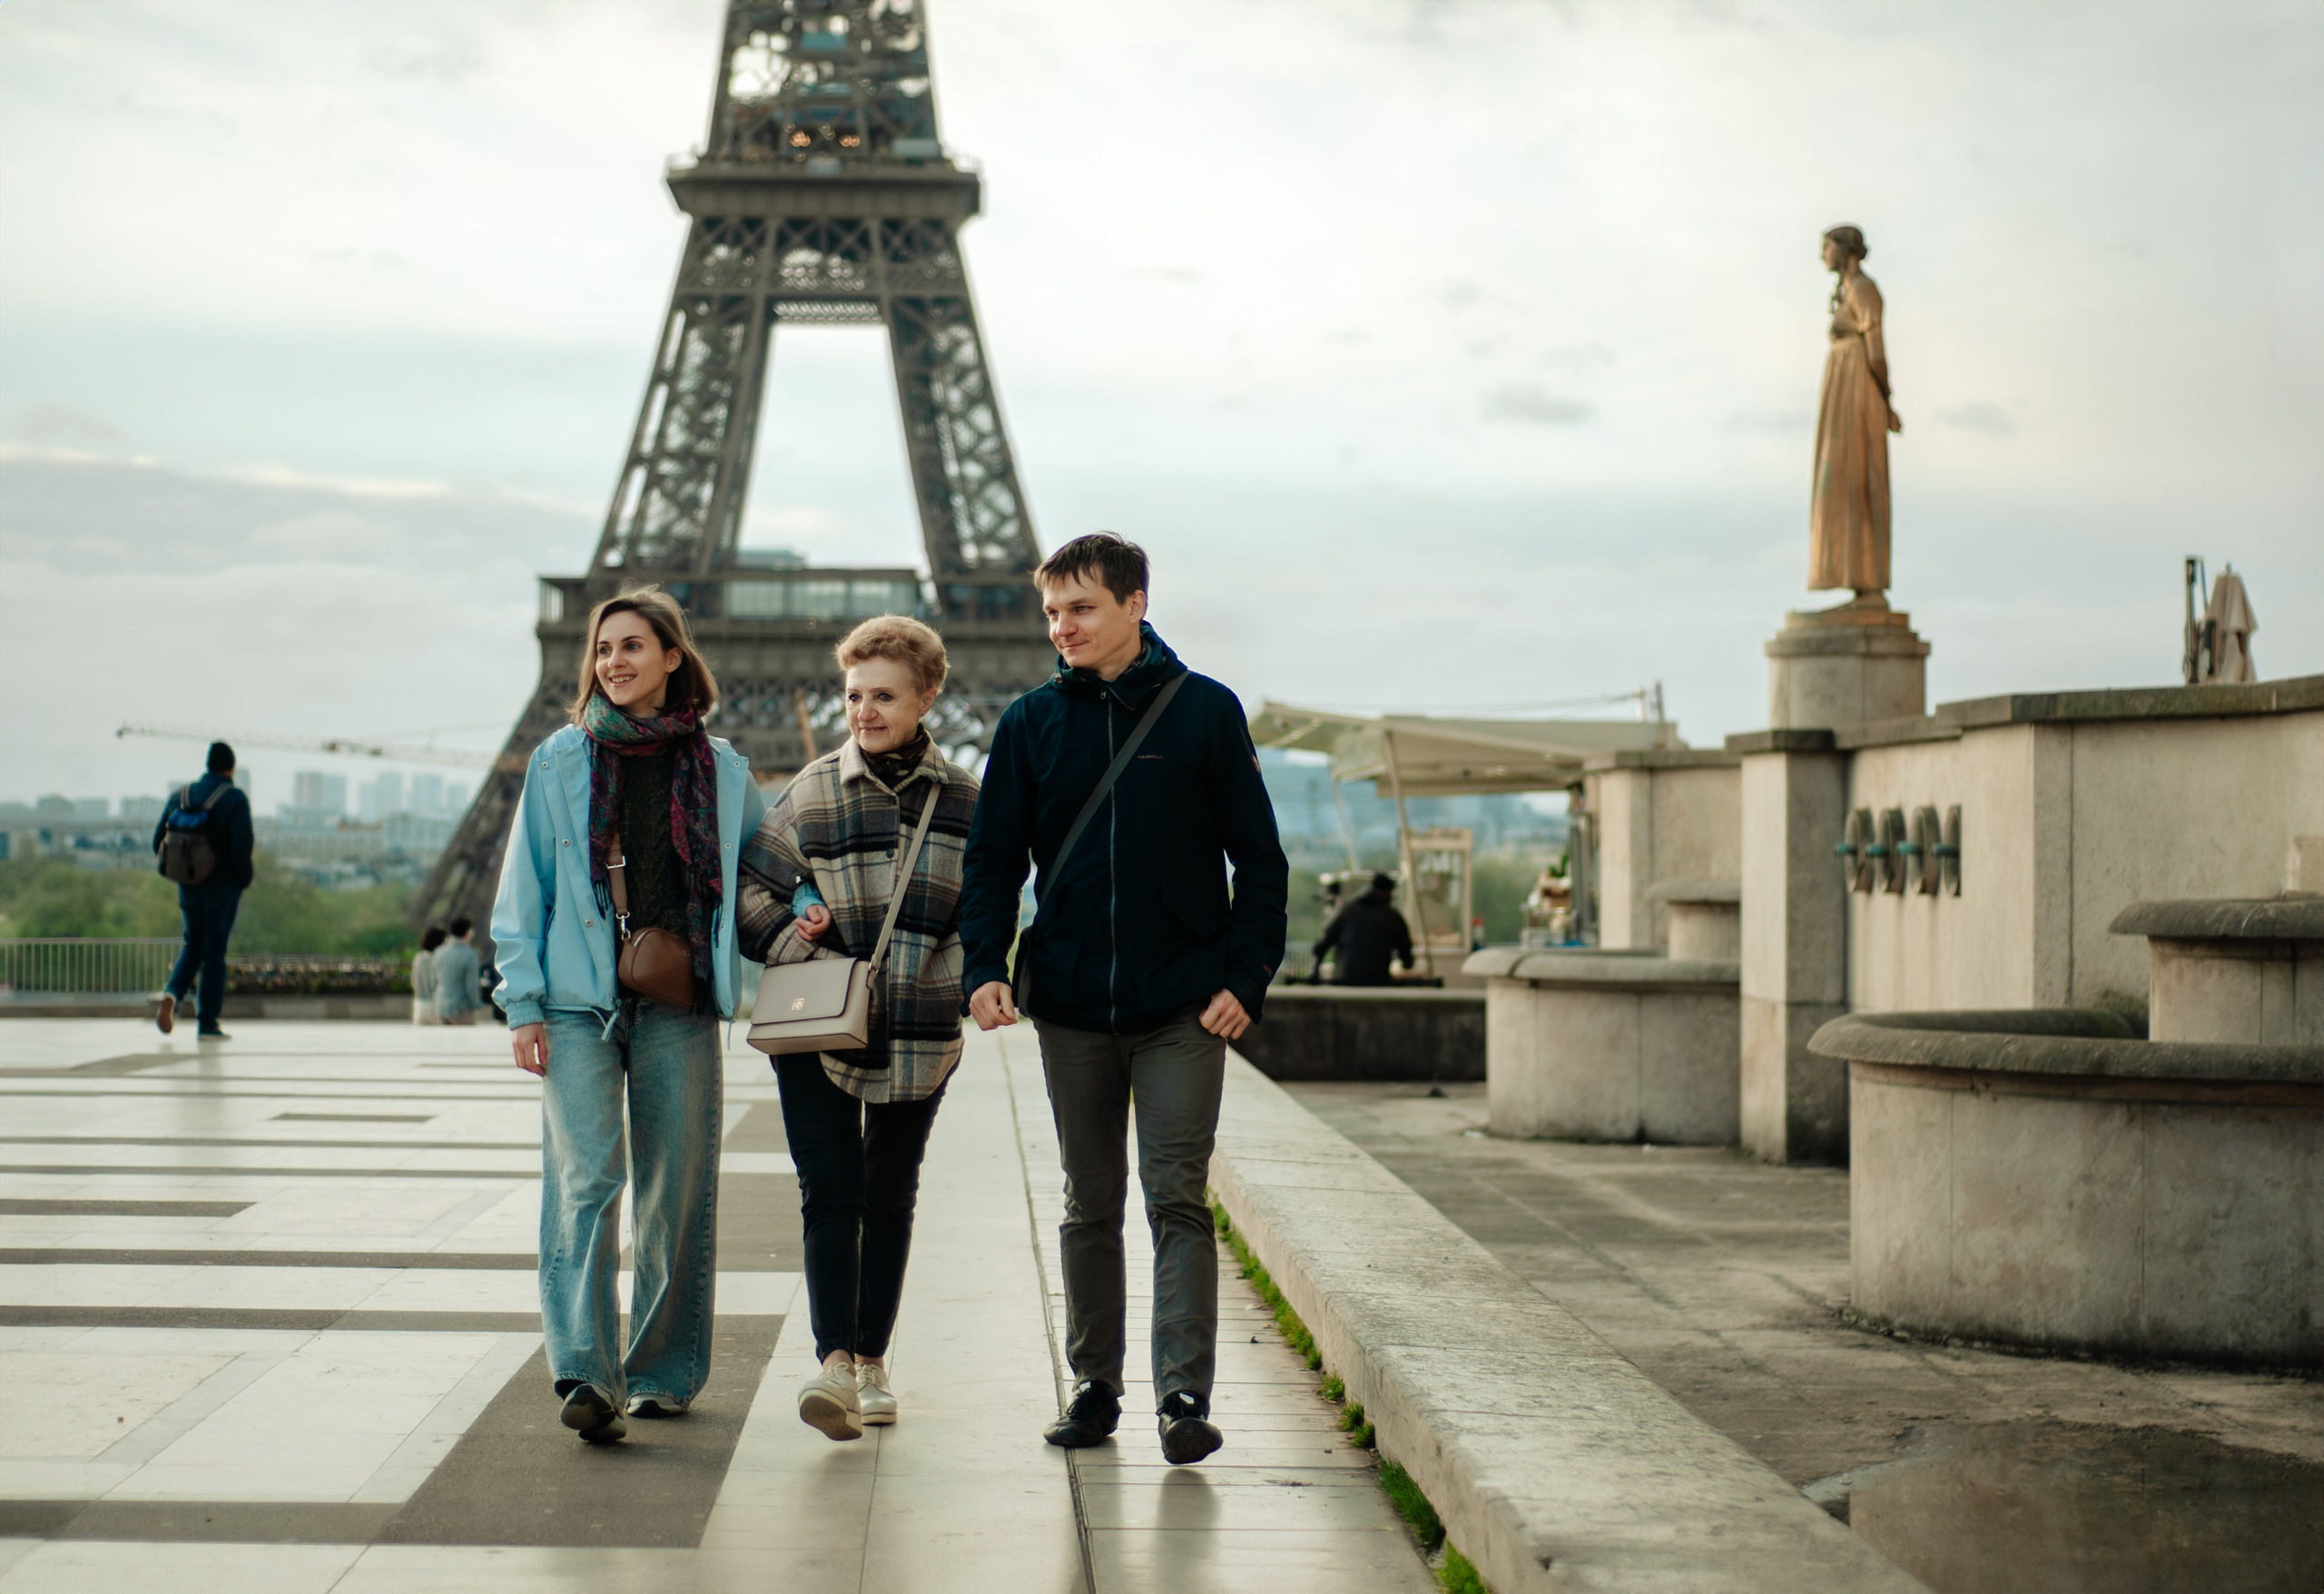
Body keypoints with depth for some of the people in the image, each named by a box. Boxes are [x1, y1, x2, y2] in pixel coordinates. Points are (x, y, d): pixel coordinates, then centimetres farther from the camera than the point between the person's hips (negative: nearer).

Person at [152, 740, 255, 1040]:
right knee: (214, 952, 3)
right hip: (222, 888, -4)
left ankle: (173, 993, -7)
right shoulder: (234, 799, -10)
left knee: (194, 945, 19)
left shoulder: (180, 795, 4)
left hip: (188, 885, 4)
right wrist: (244, 880, -4)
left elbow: (159, 842, 5)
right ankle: (207, 1024, 4)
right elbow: (241, 846, -19)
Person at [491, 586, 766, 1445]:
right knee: (585, 1180, -14)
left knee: (678, 1190, 5)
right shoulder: (559, 762, 6)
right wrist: (523, 1003, -1)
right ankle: (585, 1375, -20)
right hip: (579, 1003, -1)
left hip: (680, 1006, 2)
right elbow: (524, 889, 7)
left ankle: (664, 1373, 17)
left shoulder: (721, 770, 9)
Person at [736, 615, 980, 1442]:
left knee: (890, 1197, 12)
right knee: (830, 1194, -10)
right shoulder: (810, 795, -4)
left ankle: (872, 1362, 22)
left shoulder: (964, 799, 1)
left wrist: (949, 978, -1)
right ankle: (834, 1363, -16)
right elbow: (750, 890, 3)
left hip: (920, 1036, 2)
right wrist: (801, 948, -12)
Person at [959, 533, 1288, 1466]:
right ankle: (1094, 1384, 20)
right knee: (1089, 1205, 11)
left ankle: (1184, 1396, -8)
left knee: (1178, 1197, -7)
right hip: (1070, 1004, 3)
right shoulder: (1031, 722, 5)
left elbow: (1259, 857, 2)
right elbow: (994, 858, 8)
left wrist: (1246, 976, -8)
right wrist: (985, 966, -8)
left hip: (1182, 1007, -3)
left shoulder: (1205, 712, -1)